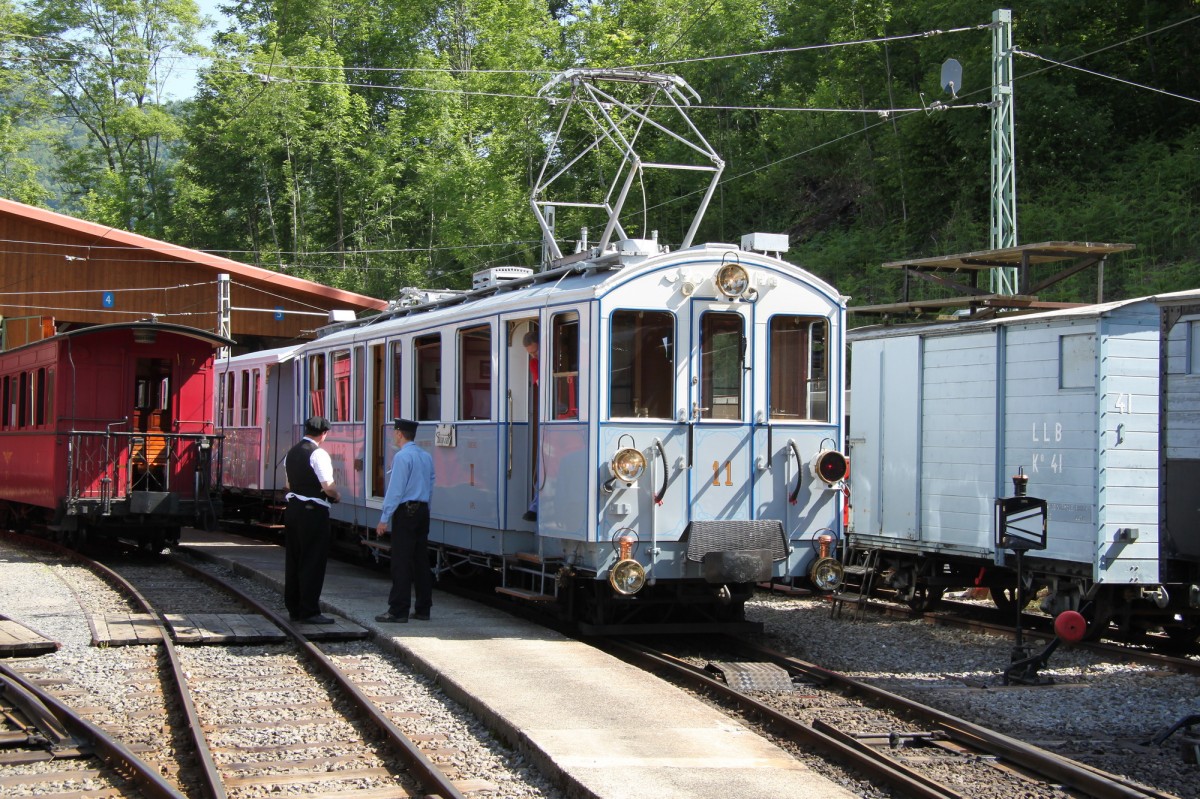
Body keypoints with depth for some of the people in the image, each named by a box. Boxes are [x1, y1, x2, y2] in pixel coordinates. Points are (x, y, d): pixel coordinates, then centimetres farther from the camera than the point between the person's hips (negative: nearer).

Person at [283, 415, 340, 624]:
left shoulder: (292, 453, 12)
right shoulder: (318, 454, -15)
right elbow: (328, 487, -19)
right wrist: (336, 495, -1)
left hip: (292, 508, 9)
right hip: (313, 511, -9)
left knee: (293, 559, 13)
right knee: (313, 561, -3)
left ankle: (294, 608, 21)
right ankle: (309, 612, -2)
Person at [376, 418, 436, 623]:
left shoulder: (402, 457, -13)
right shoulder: (426, 457, 12)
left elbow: (395, 490, -16)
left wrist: (384, 518, -13)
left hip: (405, 512, -8)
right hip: (423, 510, 8)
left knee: (401, 563, -6)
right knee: (421, 560, 10)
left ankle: (398, 611, -7)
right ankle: (423, 609, 13)